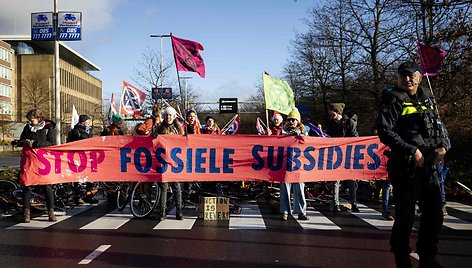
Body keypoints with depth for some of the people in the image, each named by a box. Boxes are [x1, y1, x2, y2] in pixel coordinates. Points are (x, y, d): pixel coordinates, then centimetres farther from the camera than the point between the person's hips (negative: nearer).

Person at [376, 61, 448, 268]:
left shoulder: (427, 98, 15)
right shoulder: (393, 100, -4)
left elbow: (438, 127, 22)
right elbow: (385, 132, -14)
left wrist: (442, 145, 3)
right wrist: (412, 150, -18)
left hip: (428, 164, 6)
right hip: (405, 165, -6)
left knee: (434, 213, 13)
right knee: (405, 216, 1)